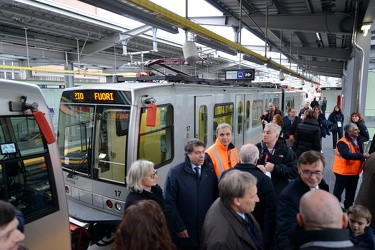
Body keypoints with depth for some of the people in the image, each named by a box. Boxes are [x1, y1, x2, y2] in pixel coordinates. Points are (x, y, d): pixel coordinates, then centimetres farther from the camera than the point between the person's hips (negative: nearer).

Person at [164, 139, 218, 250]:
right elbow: (169, 202, -9)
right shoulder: (175, 172, -10)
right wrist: (178, 227, -10)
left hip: (208, 229, 3)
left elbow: (216, 196, 6)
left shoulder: (210, 170, 0)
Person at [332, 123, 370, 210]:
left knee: (351, 192, 21)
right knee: (338, 191, 6)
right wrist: (362, 156, -38)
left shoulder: (358, 139, 2)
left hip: (355, 171, 8)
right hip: (343, 171, -8)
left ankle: (348, 207, 38)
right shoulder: (342, 142, -24)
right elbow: (346, 155, -35)